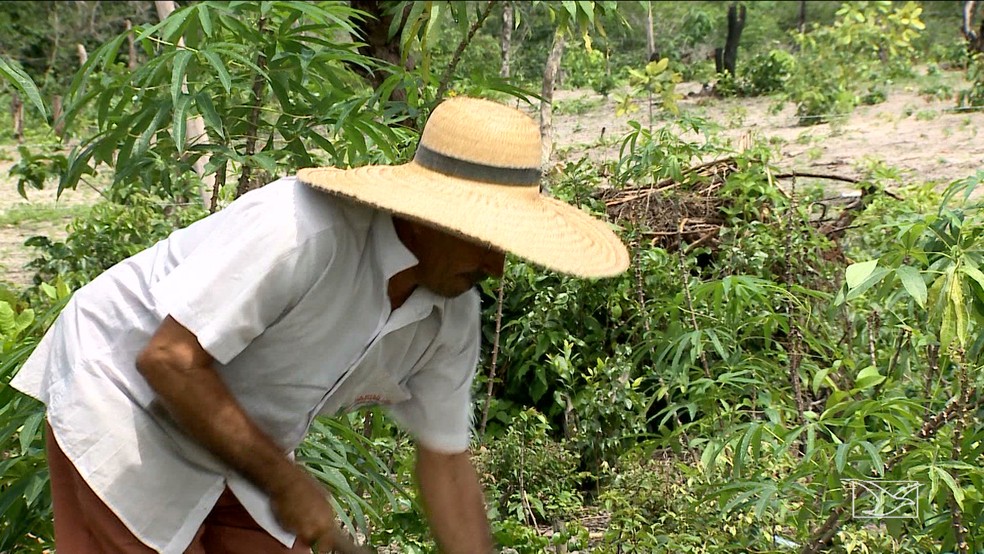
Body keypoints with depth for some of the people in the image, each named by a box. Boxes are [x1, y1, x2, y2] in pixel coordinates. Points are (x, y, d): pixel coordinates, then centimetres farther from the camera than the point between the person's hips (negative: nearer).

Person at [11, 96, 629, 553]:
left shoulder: (453, 319, -9)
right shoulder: (303, 231, -33)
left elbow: (445, 459, 2)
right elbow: (169, 360, -31)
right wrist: (287, 483, -24)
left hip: (235, 445, 7)